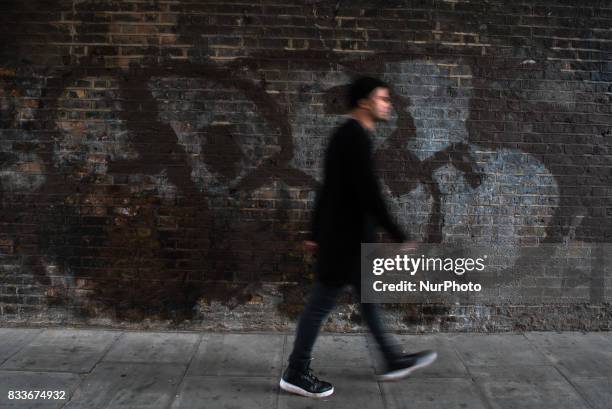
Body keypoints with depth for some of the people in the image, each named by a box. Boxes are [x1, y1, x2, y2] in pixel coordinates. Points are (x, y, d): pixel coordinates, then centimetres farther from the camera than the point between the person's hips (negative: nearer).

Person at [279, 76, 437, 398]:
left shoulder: (346, 135, 15)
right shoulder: (356, 136, -17)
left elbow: (328, 190, 16)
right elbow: (369, 194, -25)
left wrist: (316, 234, 19)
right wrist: (400, 238, -22)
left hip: (345, 233, 11)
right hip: (347, 236, -11)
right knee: (322, 303, 0)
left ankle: (394, 360, 30)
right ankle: (296, 373, 13)